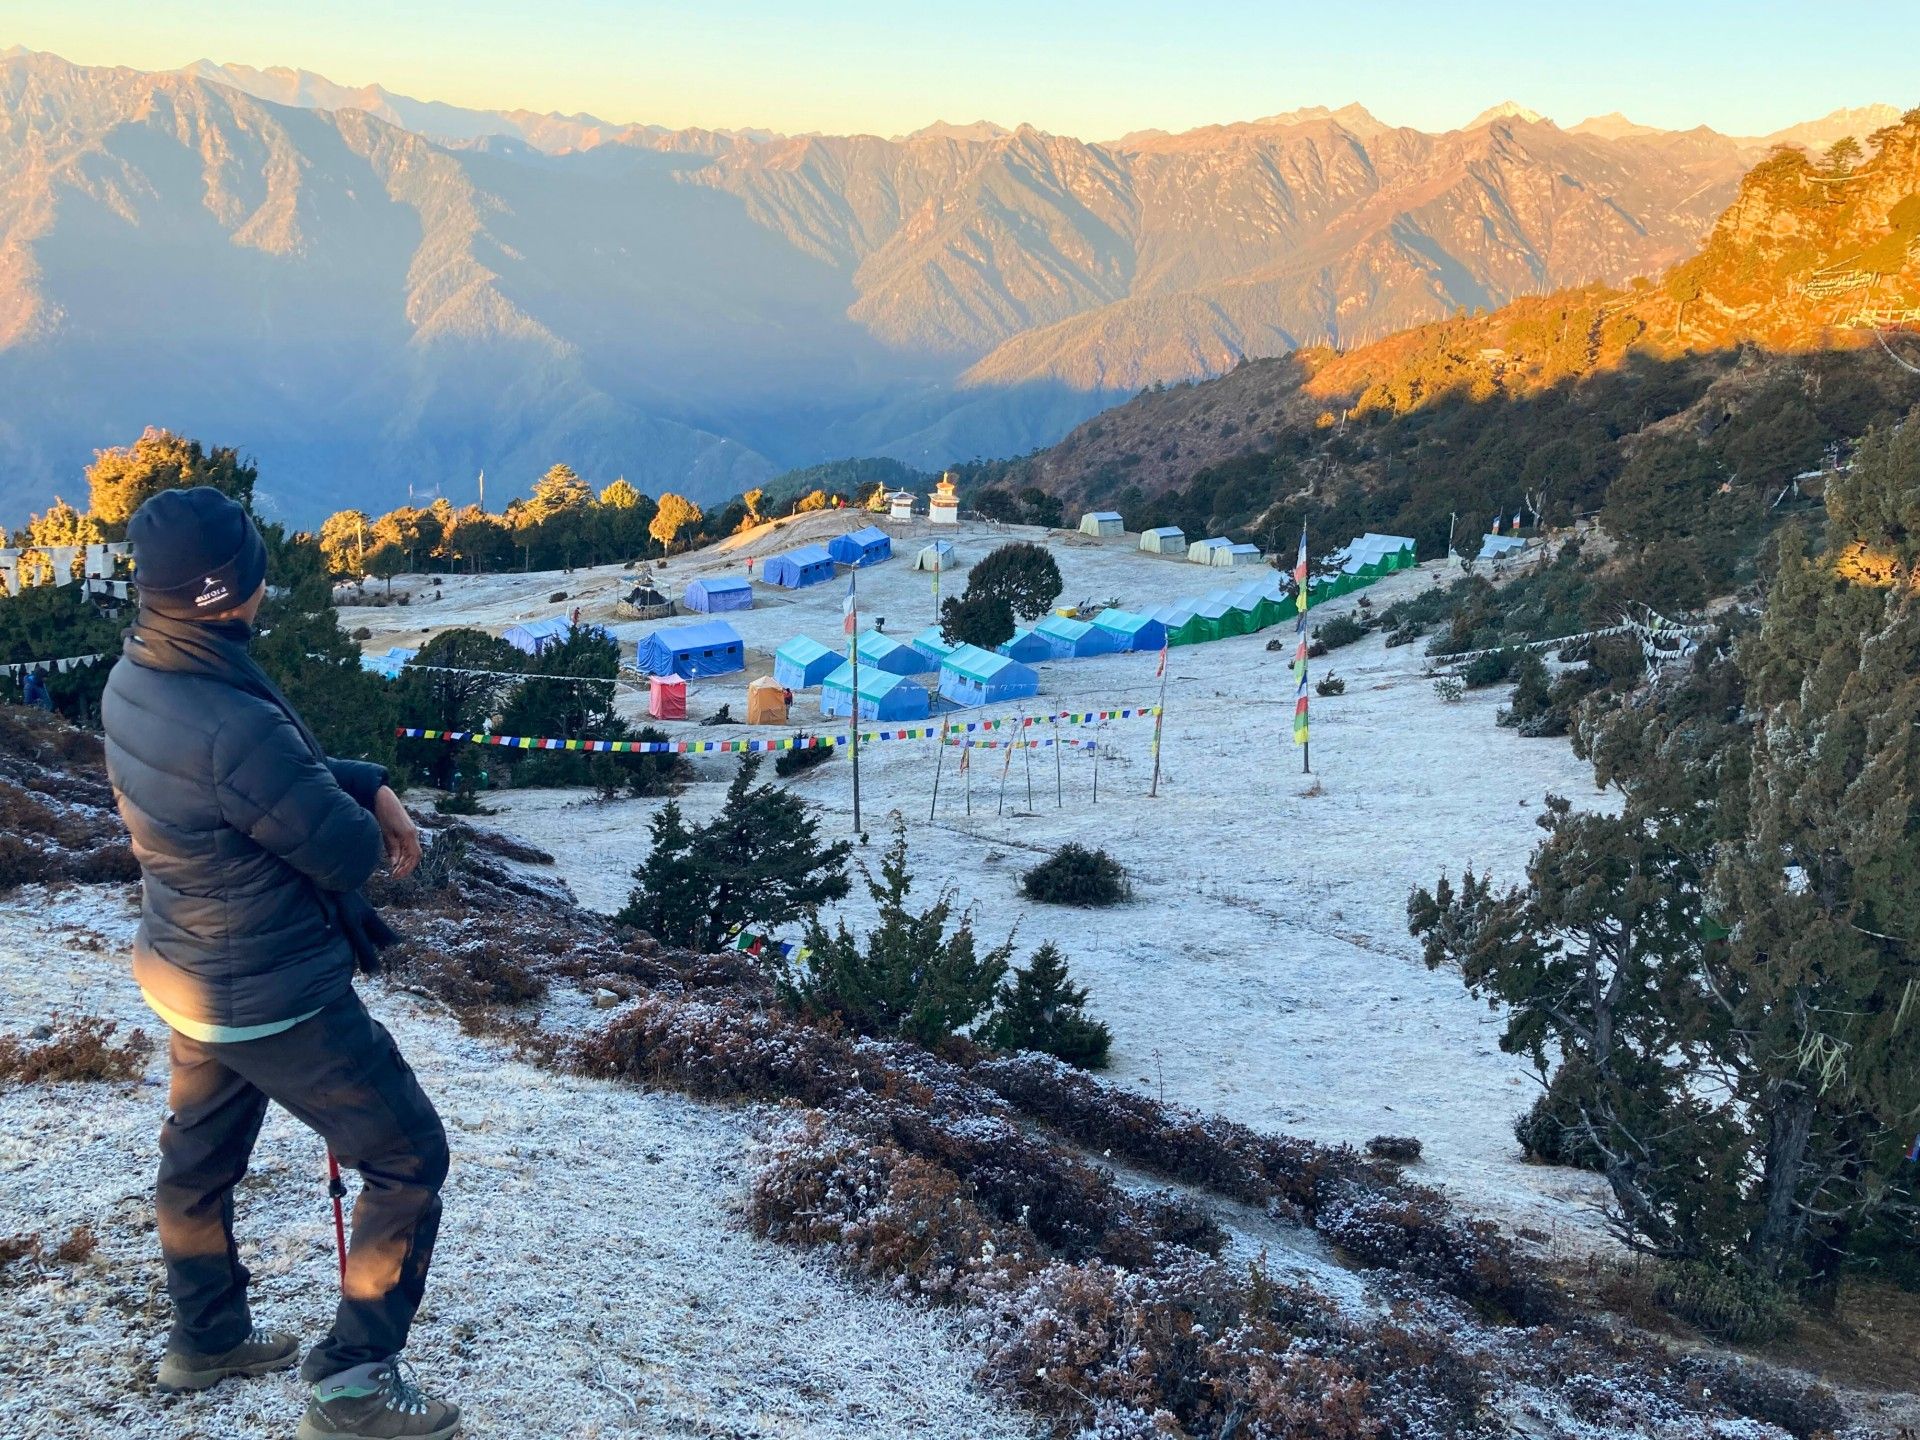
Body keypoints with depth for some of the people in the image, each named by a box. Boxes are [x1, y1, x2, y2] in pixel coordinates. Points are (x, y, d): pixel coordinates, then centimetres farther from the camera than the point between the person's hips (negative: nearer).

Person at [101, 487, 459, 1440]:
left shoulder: (133, 680, -6)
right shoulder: (236, 730, -35)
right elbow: (352, 853, -22)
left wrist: (366, 782, -7)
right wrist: (365, 817, 0)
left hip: (185, 973, 9)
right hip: (273, 998, -9)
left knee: (200, 1154, 26)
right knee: (408, 1159, 6)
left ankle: (206, 1337, 47)